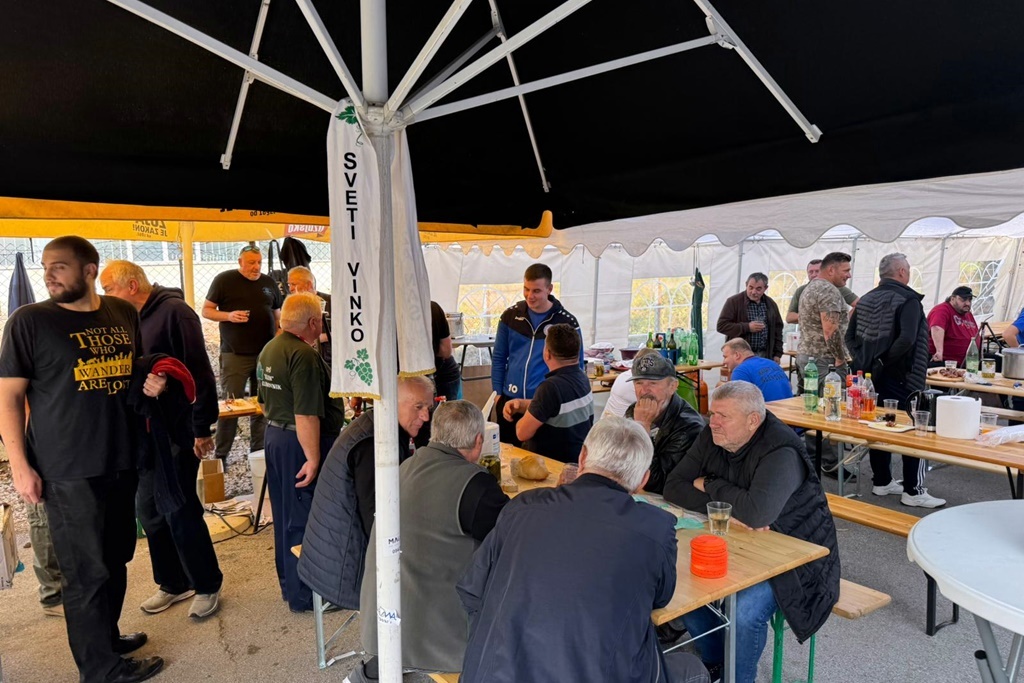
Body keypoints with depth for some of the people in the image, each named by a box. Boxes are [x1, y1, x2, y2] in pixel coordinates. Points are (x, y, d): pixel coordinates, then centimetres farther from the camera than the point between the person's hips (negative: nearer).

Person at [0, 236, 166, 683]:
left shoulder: (124, 314, 6)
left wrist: (152, 383, -1)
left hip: (122, 461, 5)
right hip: (68, 471, -5)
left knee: (116, 559, 18)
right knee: (88, 571, 5)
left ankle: (106, 636, 38)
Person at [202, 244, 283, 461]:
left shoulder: (269, 282, 11)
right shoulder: (224, 280, 0)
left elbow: (277, 313, 18)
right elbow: (206, 310, 2)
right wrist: (229, 316, -17)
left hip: (266, 353, 4)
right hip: (234, 354, -4)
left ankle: (258, 450, 20)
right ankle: (221, 454, 8)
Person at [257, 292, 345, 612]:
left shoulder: (269, 349, 11)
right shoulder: (304, 356, -21)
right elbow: (306, 415, -26)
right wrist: (313, 458, -24)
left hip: (274, 434, 10)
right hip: (301, 444, -10)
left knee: (285, 515, 19)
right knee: (305, 519, 0)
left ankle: (289, 584, 33)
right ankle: (305, 595, 11)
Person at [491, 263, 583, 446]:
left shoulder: (567, 322, -6)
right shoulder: (511, 315, 1)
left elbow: (576, 366, -1)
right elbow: (499, 358, 8)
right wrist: (497, 393, 3)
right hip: (510, 401, 3)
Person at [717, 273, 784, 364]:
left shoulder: (771, 304, 12)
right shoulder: (733, 301, -3)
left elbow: (778, 328, 19)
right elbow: (721, 325, -9)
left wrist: (777, 354, 11)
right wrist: (747, 327, -17)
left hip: (765, 356, 4)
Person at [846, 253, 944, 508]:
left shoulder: (865, 300, 9)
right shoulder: (908, 300, -12)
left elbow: (850, 336, 9)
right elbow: (907, 339, -26)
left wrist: (864, 362, 6)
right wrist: (885, 361, -15)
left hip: (872, 376, 7)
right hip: (899, 379, -7)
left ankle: (881, 481, 23)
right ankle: (913, 491, 5)